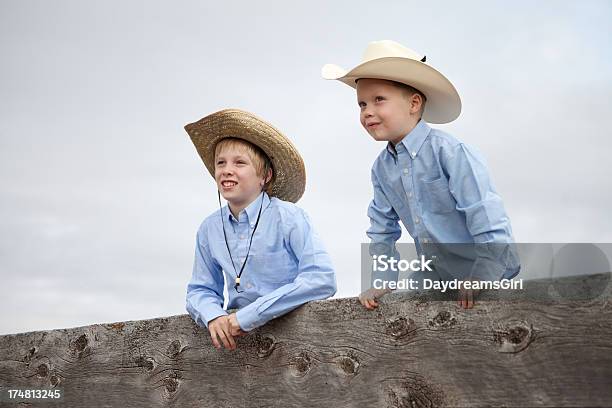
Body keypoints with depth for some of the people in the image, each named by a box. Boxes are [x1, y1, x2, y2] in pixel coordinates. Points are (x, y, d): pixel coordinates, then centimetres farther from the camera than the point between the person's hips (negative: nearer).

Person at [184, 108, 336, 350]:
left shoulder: (287, 217, -9)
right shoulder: (209, 229, 5)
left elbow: (322, 279, -19)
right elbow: (200, 290, 13)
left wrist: (248, 315, -20)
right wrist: (213, 316, -11)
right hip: (239, 336, 4)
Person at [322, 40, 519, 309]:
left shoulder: (450, 153, -18)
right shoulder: (382, 168, 3)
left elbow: (490, 224, -20)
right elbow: (383, 229, 14)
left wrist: (480, 279, -20)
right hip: (436, 279, 5)